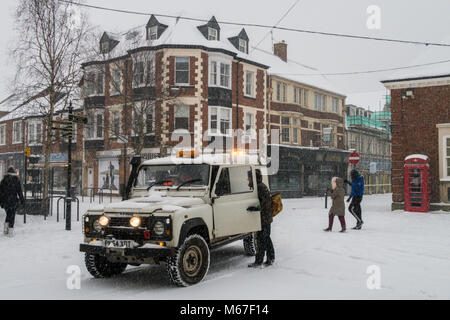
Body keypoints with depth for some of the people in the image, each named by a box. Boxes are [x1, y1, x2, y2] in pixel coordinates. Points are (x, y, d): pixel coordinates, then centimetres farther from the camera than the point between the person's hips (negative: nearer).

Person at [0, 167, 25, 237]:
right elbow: (19, 192, -5)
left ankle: (6, 229, 14)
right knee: (12, 215, 4)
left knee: (8, 214, 19)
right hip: (13, 201, -2)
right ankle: (11, 231, 3)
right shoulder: (17, 180, -5)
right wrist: (22, 200, 2)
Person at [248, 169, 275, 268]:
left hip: (264, 218, -10)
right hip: (266, 218, 10)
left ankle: (258, 262, 0)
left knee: (261, 239, -5)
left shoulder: (260, 187, -17)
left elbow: (267, 200, -24)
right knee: (266, 238, 16)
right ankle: (271, 258, 23)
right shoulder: (259, 186, 14)